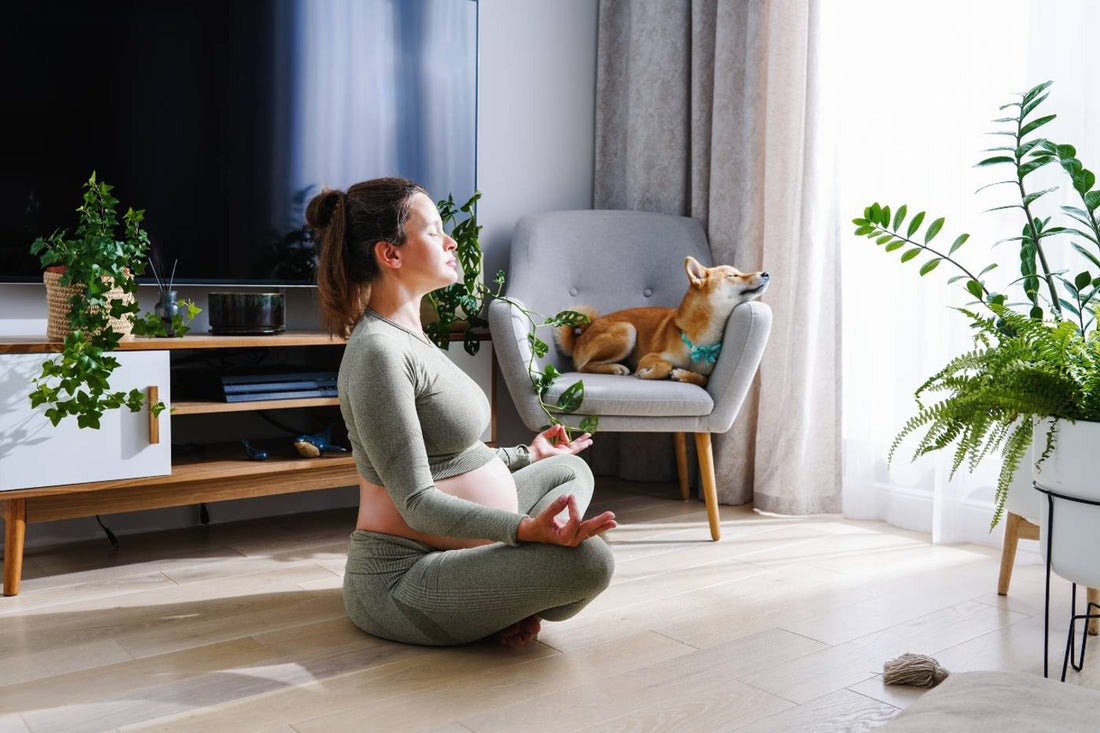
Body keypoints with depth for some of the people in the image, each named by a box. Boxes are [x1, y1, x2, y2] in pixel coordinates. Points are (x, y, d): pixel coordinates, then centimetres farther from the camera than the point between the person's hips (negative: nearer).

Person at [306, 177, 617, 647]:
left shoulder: (407, 338, 12)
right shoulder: (377, 352, -21)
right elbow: (418, 503, -25)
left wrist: (526, 456, 29)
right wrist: (526, 528, -36)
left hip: (440, 555, 11)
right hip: (399, 581, -11)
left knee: (572, 470, 24)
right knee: (587, 559, -30)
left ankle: (514, 598, 5)